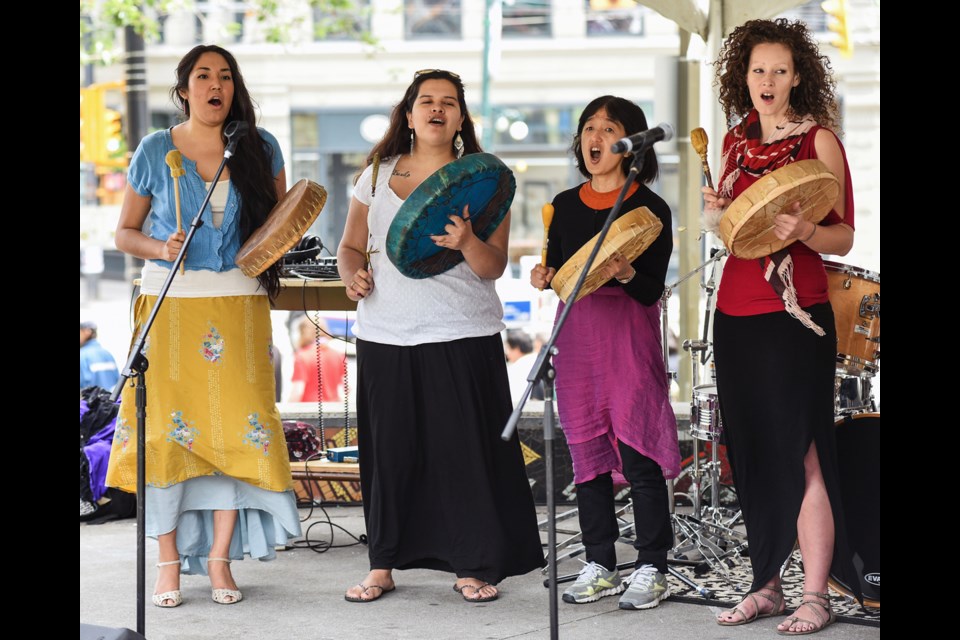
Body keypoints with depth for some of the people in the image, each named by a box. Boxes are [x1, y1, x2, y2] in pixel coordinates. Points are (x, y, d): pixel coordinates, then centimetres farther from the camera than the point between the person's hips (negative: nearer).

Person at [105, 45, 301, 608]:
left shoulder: (260, 148, 6)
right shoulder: (156, 151, 3)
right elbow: (125, 232, 8)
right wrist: (159, 247, -12)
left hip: (239, 302, 1)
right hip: (170, 302, -1)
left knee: (239, 424, -6)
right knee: (168, 428, -4)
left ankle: (220, 557, 5)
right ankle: (169, 562, 5)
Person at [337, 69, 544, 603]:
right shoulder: (377, 176, 10)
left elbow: (495, 265, -4)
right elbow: (352, 246, 17)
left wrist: (466, 242, -25)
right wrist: (353, 275, -5)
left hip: (462, 337, -2)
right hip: (386, 336, 2)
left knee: (467, 448, -2)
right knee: (389, 450, 5)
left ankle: (474, 566, 8)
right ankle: (383, 565, 15)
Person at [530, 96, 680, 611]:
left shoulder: (649, 207, -4)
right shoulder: (565, 205, 11)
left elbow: (652, 291, -7)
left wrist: (625, 273, -27)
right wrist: (545, 278, -4)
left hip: (630, 335, -5)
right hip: (577, 334, 5)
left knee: (637, 452, -6)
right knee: (587, 451, 7)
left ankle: (650, 569, 4)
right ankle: (599, 565, 16)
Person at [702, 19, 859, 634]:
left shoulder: (818, 139, -4)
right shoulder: (738, 143, 13)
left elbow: (843, 237, -7)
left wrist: (804, 231, -27)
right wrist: (718, 208, 2)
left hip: (795, 313, -6)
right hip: (736, 312, 6)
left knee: (801, 452, -7)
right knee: (753, 451, 8)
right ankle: (767, 585, 16)